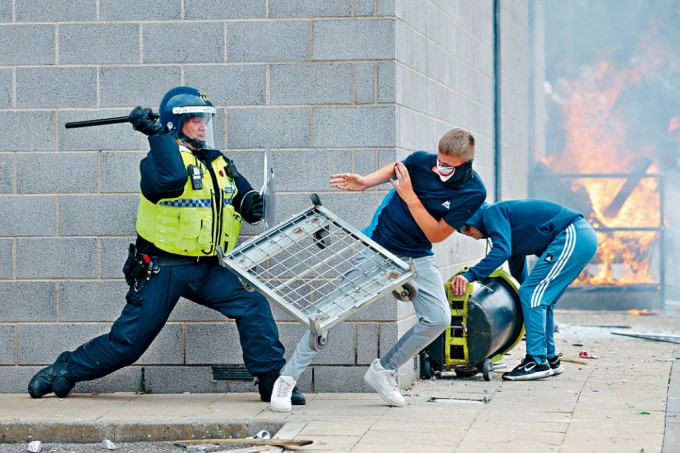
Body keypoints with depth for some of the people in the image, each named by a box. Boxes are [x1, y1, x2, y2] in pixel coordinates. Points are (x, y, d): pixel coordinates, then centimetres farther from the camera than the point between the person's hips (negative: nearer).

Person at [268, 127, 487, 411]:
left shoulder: (473, 193, -17)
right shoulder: (422, 161, -16)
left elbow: (436, 235, -16)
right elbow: (395, 169, 10)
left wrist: (410, 197, -24)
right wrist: (364, 183, -7)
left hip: (417, 257, 2)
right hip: (378, 245, -2)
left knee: (438, 318, -14)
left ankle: (384, 371, 8)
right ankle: (287, 379, -5)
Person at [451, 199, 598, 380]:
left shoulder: (493, 212, -2)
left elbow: (501, 251, -20)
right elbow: (519, 273, 35)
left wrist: (470, 275, -24)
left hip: (571, 237, -10)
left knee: (531, 293, -10)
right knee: (541, 300, 16)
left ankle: (538, 362, -13)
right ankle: (550, 359, 21)